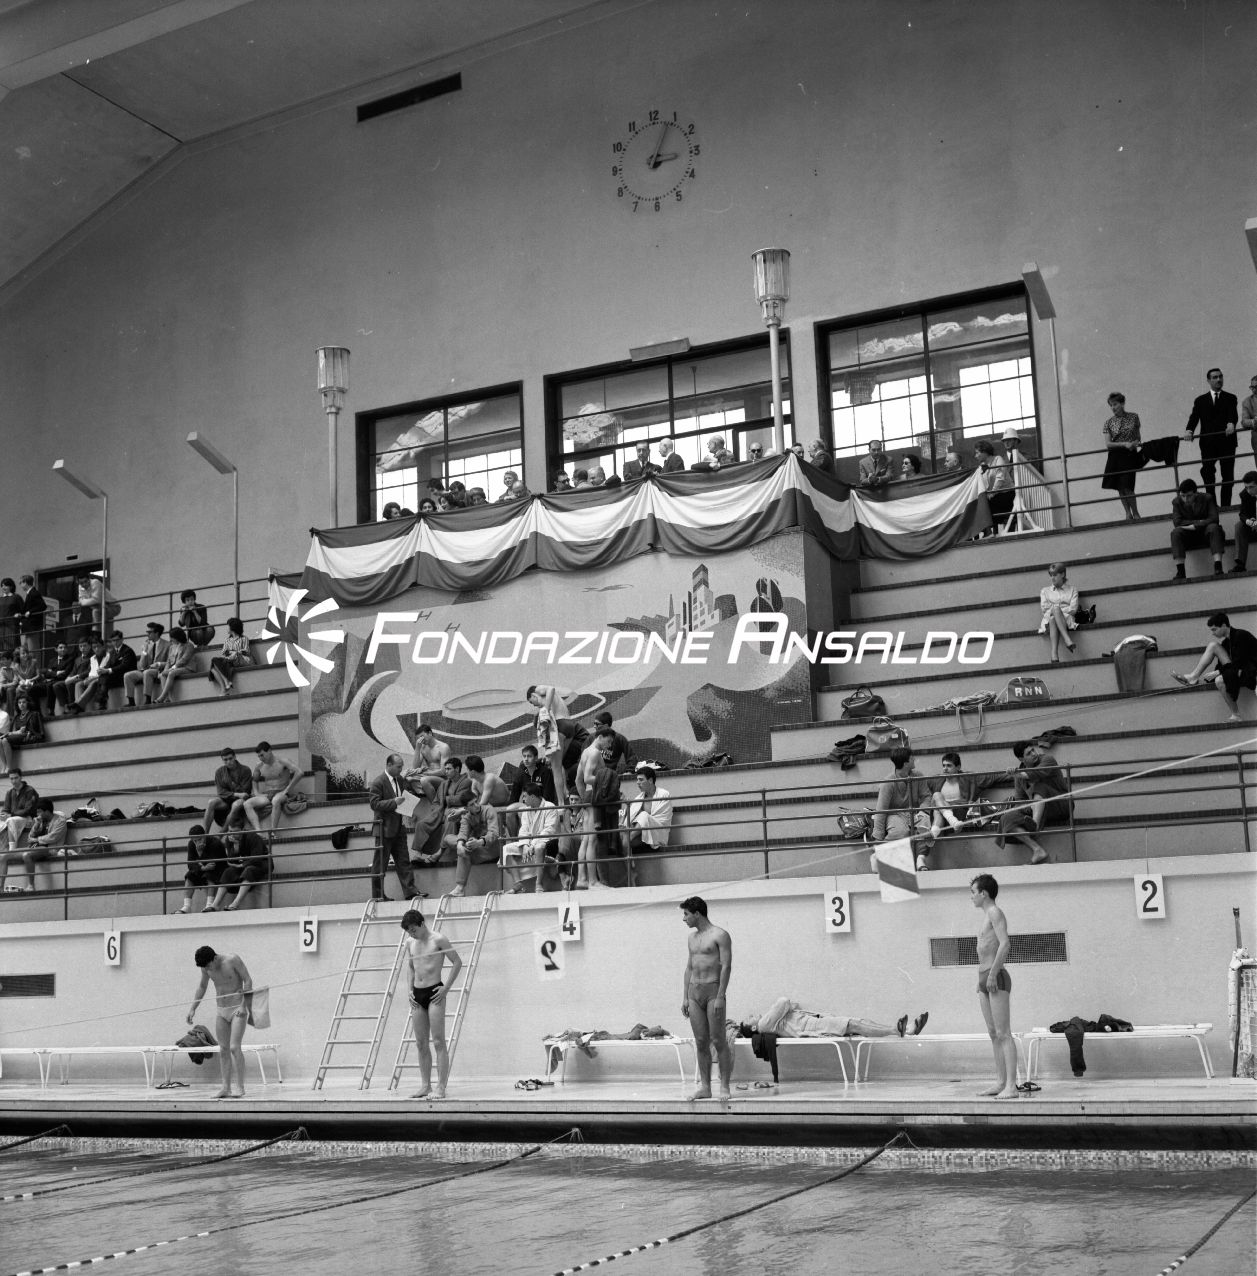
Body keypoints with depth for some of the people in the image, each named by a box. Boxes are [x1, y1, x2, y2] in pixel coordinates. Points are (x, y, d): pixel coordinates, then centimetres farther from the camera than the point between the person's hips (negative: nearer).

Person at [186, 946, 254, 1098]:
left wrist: (245, 1005, -18)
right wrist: (193, 1009, 11)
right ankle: (226, 1088, 5)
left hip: (237, 1008, -6)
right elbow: (202, 987, 16)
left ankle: (240, 1087, -12)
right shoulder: (206, 967, 0)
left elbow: (248, 980, -13)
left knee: (234, 1047, -15)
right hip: (221, 1011, 6)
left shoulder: (232, 960, -17)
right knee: (223, 1050, 3)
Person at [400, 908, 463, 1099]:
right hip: (417, 994, 7)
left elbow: (457, 962, -7)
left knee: (438, 1042, -7)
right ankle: (425, 1085, 13)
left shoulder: (438, 940, -9)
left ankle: (441, 1088, -7)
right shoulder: (410, 943, 11)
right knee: (421, 1044, 7)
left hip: (434, 992, -7)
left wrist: (446, 988, -10)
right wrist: (411, 990, 13)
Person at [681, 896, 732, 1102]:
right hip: (694, 992, 6)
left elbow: (726, 966, -11)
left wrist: (720, 997, -18)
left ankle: (724, 1087, -2)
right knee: (701, 1042, 5)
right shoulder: (692, 938, 17)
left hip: (713, 991, -6)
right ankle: (705, 1087, 8)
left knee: (719, 1041, -6)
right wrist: (684, 998, 11)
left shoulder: (720, 935, -5)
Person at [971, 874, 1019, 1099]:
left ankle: (1011, 1086, -13)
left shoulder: (995, 912, -9)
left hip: (996, 979, -10)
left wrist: (993, 973, -24)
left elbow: (1005, 943, -21)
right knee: (993, 1034, 9)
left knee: (1003, 1034, -11)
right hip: (984, 980, 10)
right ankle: (1001, 1082, 12)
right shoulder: (987, 915, 19)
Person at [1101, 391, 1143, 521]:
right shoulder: (1108, 423, 1)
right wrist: (1125, 444, -16)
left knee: (1127, 487, -12)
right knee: (1120, 487, 2)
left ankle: (1135, 513, 4)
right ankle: (1128, 513, 14)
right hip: (1115, 457, 2)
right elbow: (1108, 444, -6)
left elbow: (1137, 436, 16)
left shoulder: (1133, 417, 2)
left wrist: (1139, 443, -2)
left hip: (1130, 456, -2)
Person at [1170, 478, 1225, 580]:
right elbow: (1177, 522, -14)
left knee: (1213, 527, -33)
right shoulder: (1177, 502, -4)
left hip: (1206, 532, -1)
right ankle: (1180, 572, -36)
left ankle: (1218, 567, -42)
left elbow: (1214, 518, -16)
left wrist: (1195, 526, -22)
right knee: (1175, 532, -29)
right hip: (1189, 535, 1)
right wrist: (1199, 522, -18)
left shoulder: (1207, 498, -6)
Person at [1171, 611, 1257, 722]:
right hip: (1237, 668, 8)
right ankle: (1193, 677, -9)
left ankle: (1236, 716, -20)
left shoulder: (1241, 636, -16)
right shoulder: (1226, 641, 10)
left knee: (1220, 680, -33)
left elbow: (1238, 663, -21)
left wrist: (1217, 673, -20)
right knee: (1213, 645, -1)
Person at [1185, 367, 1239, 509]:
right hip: (1208, 442, 1)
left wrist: (1231, 423, -29)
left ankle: (1225, 504, 2)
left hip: (1226, 441, 0)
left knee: (1227, 474, -1)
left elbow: (1234, 415, -6)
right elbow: (1194, 418, 3)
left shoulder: (1230, 398, 11)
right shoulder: (1200, 401, 15)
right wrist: (1189, 430, -17)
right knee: (1207, 472, -8)